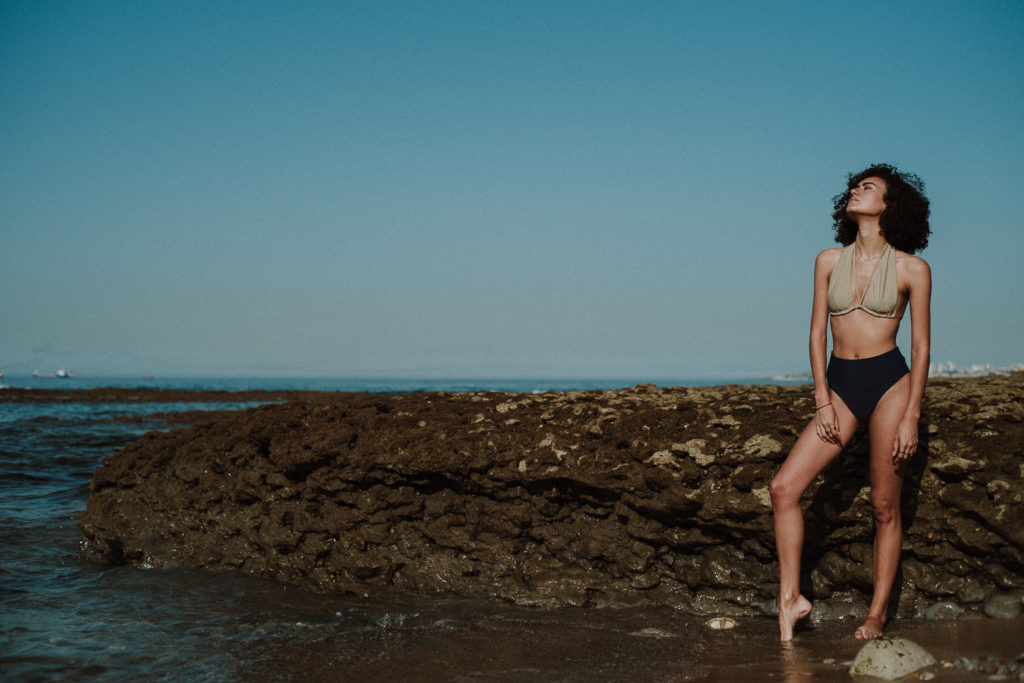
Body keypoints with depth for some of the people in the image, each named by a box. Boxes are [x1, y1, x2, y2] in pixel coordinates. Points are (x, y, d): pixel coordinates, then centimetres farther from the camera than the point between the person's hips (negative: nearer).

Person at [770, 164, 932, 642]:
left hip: (890, 384, -3)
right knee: (784, 487, -8)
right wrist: (822, 402, -1)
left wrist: (911, 417, -7)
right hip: (840, 386, 4)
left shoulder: (912, 269, -2)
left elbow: (921, 346, -1)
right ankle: (791, 598, 2)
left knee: (884, 507, 2)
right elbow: (818, 332, 7)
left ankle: (876, 616, 14)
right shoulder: (829, 261, 7)